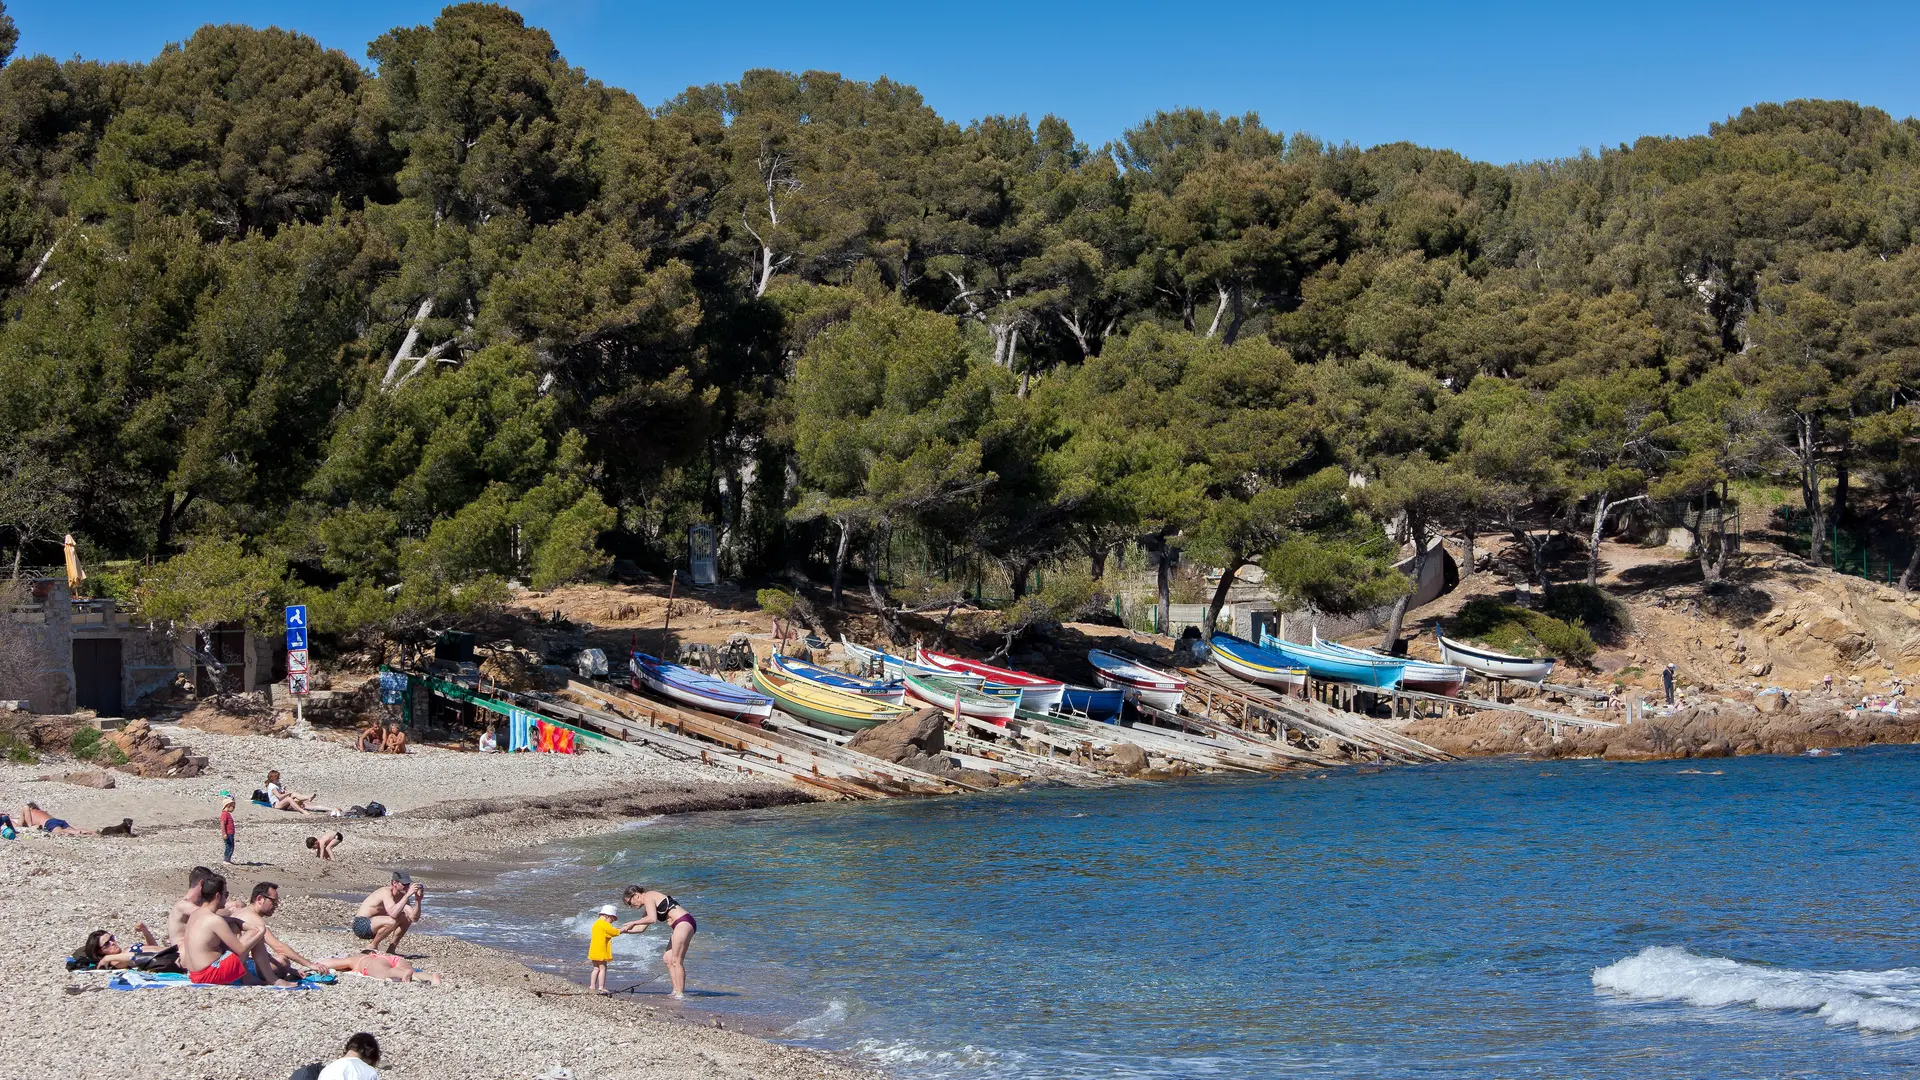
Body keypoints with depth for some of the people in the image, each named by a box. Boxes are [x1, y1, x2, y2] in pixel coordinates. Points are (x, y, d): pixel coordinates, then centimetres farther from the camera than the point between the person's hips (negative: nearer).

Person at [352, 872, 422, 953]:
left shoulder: (402, 896, 2)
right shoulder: (386, 892, -22)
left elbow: (414, 918, -4)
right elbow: (393, 914, -40)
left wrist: (418, 900, -17)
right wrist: (408, 895, -39)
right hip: (361, 925, -9)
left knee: (407, 918, 1)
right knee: (391, 921, -33)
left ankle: (391, 949, 6)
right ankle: (373, 947, -10)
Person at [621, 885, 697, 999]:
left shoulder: (648, 897, -4)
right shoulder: (648, 905, 26)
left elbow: (652, 919, -19)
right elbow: (641, 928, 30)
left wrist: (634, 923, -8)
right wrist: (622, 930, 27)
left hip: (684, 922, -11)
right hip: (681, 925, 11)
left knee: (676, 961, -9)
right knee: (667, 959, 13)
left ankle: (680, 994, -8)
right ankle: (676, 990, 12)